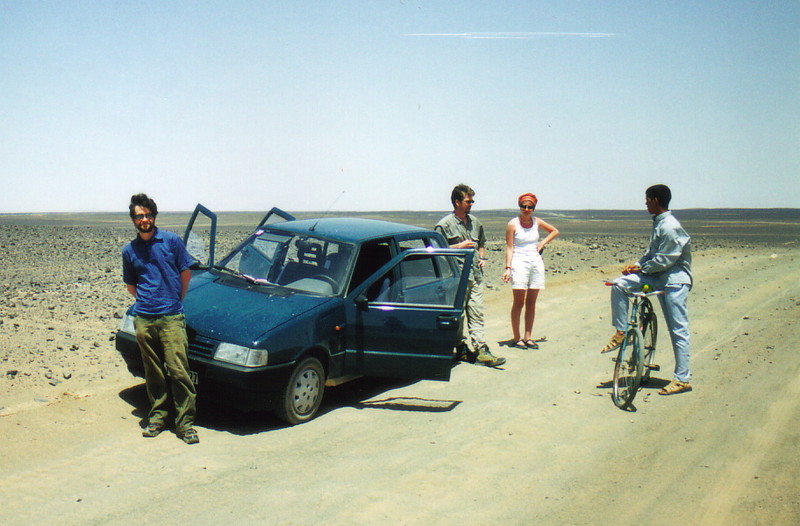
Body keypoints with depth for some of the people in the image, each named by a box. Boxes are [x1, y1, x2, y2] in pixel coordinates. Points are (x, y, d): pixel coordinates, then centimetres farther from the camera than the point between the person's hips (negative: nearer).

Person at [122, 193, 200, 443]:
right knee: (153, 372, 10)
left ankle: (185, 422, 0)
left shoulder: (171, 241, 1)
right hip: (143, 319, 3)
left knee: (178, 370, -7)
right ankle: (157, 416, 23)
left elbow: (186, 274, 8)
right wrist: (146, 301, 14)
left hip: (171, 317, -3)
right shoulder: (129, 250, 11)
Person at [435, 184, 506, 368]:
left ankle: (481, 350, -2)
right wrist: (459, 246, -12)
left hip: (475, 275, 6)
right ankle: (461, 348, 12)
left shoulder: (475, 222, 16)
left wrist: (482, 257, 11)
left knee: (477, 313, 1)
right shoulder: (445, 225, -4)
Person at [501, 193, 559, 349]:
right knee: (519, 302, -4)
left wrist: (543, 243, 11)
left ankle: (528, 337, 13)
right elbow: (509, 247, -4)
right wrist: (508, 268, -12)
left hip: (536, 262, 5)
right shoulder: (513, 224, -3)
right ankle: (517, 338, 2)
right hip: (519, 263, -5)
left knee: (531, 302, 6)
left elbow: (555, 231, 25)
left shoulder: (537, 222, 9)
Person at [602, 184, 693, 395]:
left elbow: (664, 260, -21)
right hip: (658, 276, 9)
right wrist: (636, 265, 2)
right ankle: (621, 332, 3)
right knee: (619, 284, -6)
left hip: (674, 281, -9)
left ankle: (683, 379, 4)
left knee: (678, 330, -3)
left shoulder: (670, 227, -20)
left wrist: (641, 269, -10)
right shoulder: (658, 223, 10)